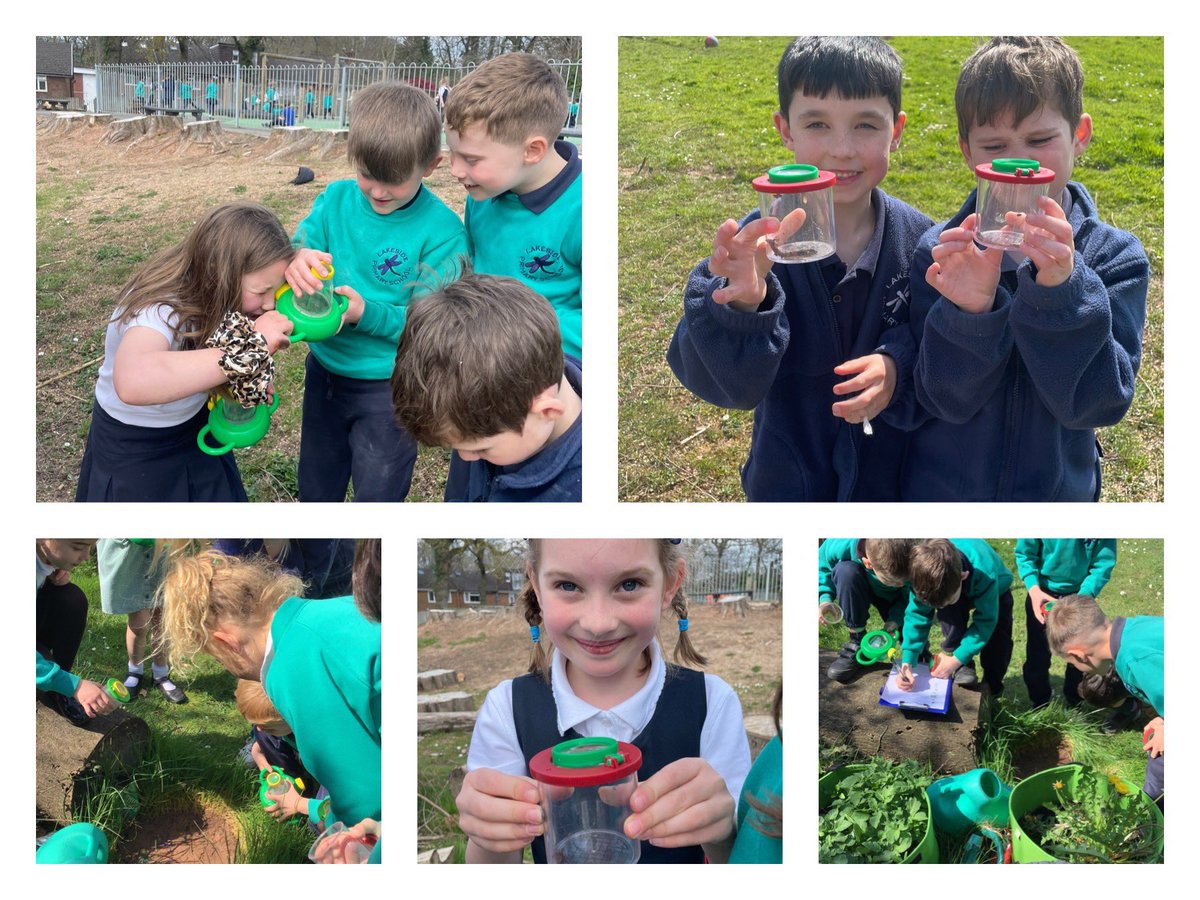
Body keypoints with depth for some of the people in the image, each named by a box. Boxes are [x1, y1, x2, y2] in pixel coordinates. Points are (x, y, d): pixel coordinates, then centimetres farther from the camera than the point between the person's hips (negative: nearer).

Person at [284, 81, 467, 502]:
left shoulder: (441, 233, -19)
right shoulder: (336, 199, -6)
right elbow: (295, 252, -5)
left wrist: (366, 313, -34)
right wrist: (295, 262, -30)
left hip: (389, 388, -5)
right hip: (324, 369, 5)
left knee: (378, 496, 13)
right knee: (315, 491, 24)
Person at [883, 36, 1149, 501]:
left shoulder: (1115, 257, -11)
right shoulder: (940, 251, -11)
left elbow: (1097, 403, -19)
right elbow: (943, 401, -16)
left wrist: (1061, 291, -31)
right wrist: (970, 313, -32)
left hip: (1058, 488, 1)